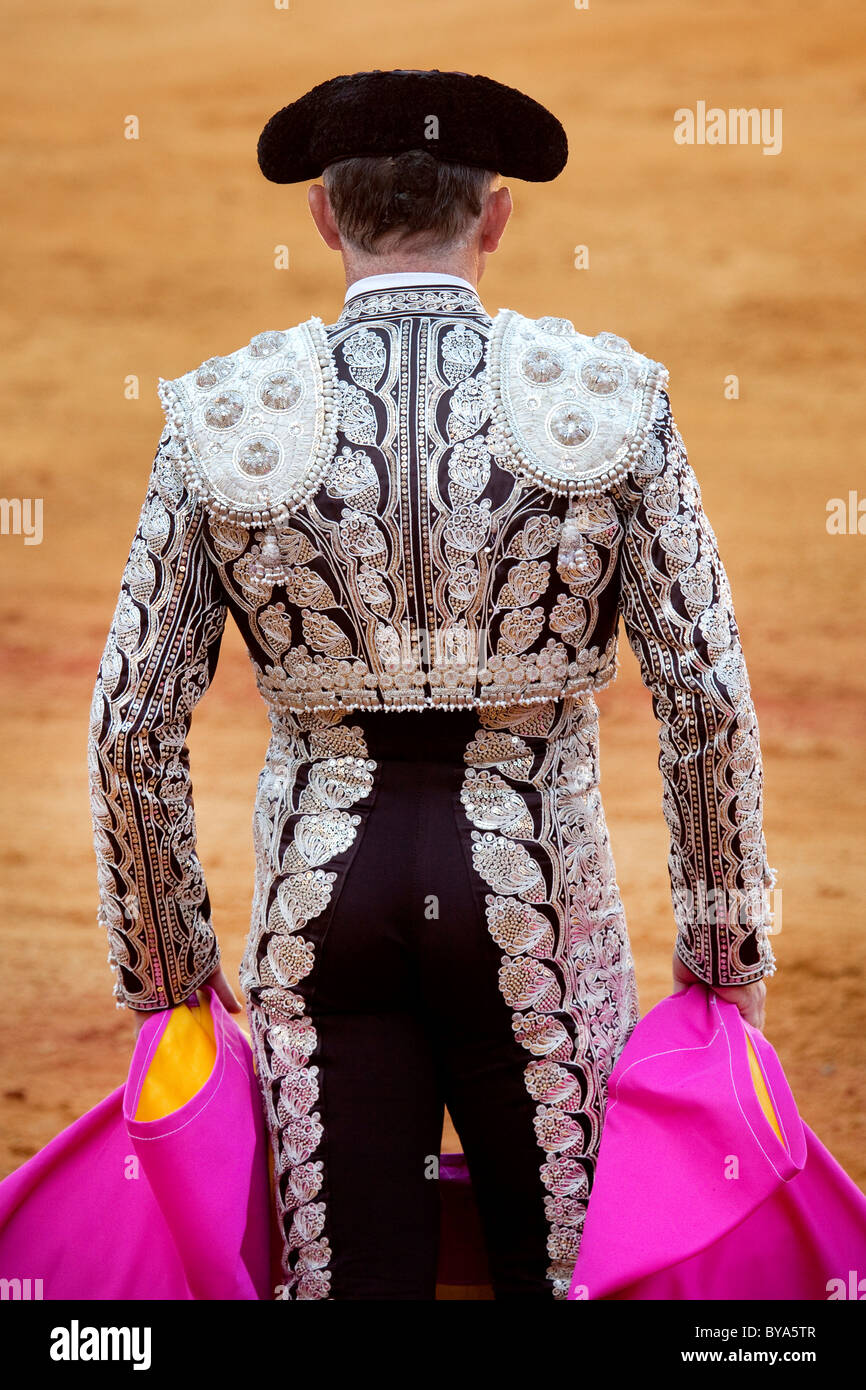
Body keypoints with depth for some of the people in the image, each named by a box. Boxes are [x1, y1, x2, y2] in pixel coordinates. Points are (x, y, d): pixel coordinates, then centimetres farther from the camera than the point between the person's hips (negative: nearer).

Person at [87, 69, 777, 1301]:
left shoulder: (220, 413, -2)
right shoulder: (610, 397, -4)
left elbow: (134, 724, -1)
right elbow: (710, 702, -5)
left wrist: (165, 964, 11)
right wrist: (726, 947, 6)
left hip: (320, 888, 1)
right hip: (537, 882, -1)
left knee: (350, 1272, 8)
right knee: (565, 1264, 11)